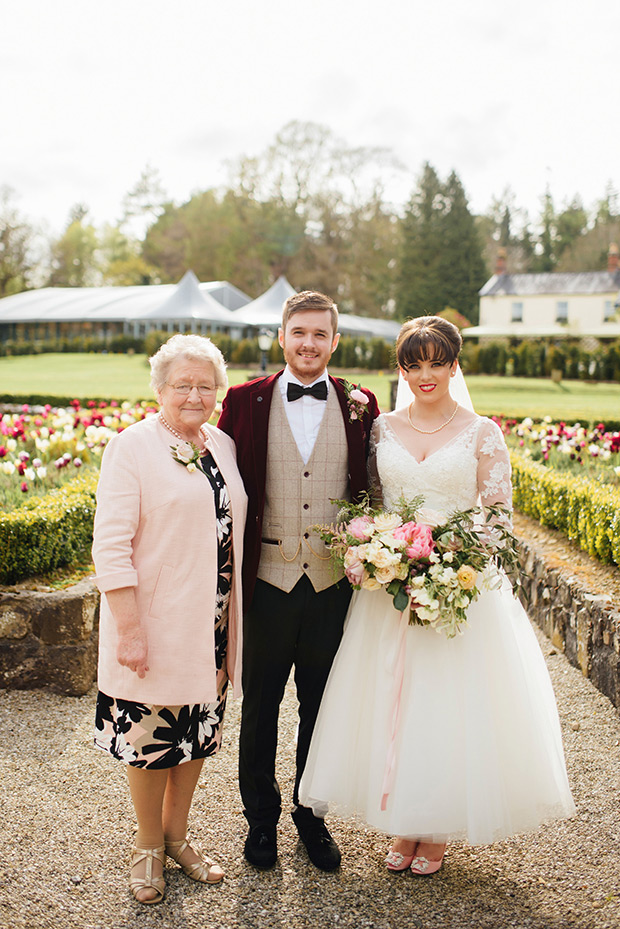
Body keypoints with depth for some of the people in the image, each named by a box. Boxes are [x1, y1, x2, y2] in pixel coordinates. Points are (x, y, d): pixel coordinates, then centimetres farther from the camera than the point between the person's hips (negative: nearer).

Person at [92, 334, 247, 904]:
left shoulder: (223, 445, 7)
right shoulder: (132, 447, -11)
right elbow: (111, 547, -15)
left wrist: (232, 622, 10)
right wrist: (129, 629, -19)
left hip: (212, 626, 6)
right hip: (155, 626, -5)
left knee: (198, 731, 17)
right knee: (150, 735, 9)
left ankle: (178, 836, 38)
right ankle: (149, 848, 32)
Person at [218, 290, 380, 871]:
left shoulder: (360, 406, 2)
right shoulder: (245, 401, -1)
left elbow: (370, 494, 5)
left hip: (334, 584, 1)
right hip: (267, 582, 0)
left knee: (321, 708, 15)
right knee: (259, 707, 15)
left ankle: (312, 815, 36)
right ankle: (261, 817, 35)